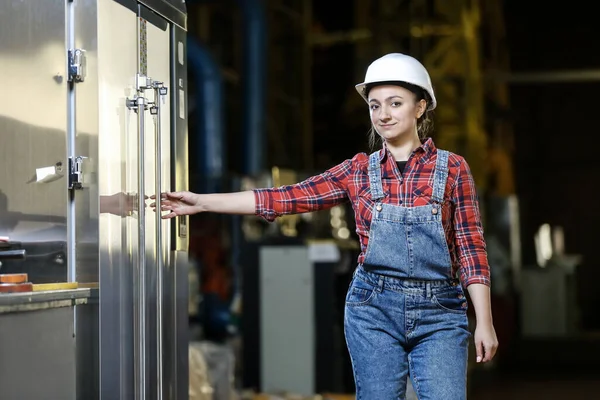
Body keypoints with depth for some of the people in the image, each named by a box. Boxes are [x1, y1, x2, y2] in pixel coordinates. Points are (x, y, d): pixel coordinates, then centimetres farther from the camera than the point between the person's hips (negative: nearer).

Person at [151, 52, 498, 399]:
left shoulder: (452, 169, 1)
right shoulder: (358, 171, 6)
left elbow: (471, 248, 0)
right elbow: (285, 198, 3)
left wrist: (484, 322, -5)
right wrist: (201, 202, -1)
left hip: (439, 312, -1)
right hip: (375, 307, 2)